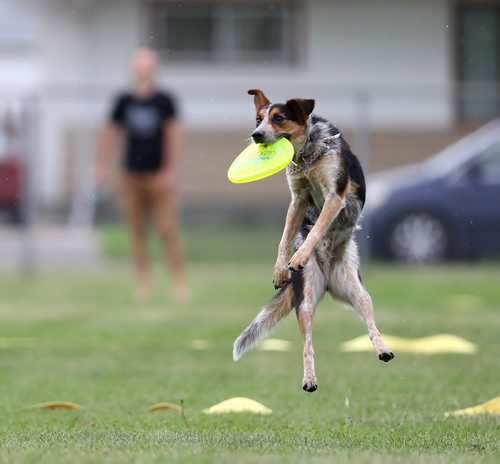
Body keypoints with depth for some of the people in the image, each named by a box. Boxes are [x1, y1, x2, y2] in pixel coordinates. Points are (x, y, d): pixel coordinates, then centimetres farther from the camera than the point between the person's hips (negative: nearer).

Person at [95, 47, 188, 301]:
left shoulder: (164, 101, -3)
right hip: (131, 176, 3)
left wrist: (170, 170, -9)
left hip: (159, 176, -3)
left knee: (168, 231, -8)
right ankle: (143, 284, 10)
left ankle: (179, 284, -3)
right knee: (137, 232, 4)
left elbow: (173, 135, -4)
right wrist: (102, 165, 7)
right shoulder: (124, 101, 4)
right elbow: (109, 133, 11)